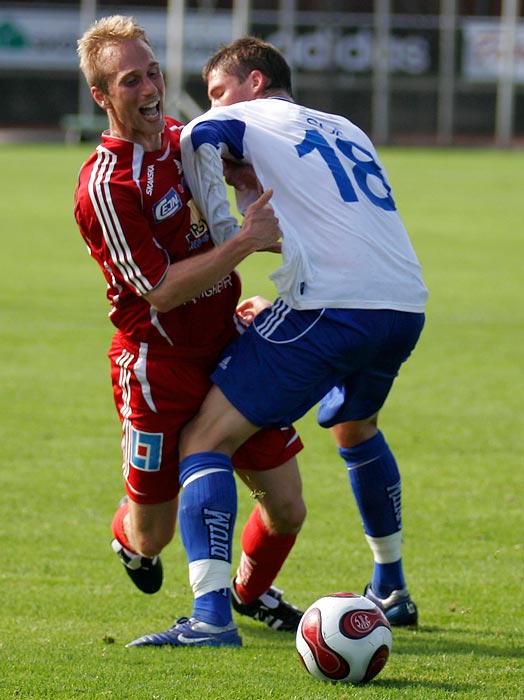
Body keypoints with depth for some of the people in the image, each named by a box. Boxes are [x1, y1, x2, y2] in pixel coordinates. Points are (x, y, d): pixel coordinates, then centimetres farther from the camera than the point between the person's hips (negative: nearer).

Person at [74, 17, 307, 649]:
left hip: (226, 344, 6)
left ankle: (250, 592, 33)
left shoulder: (180, 138, 5)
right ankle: (128, 538, 41)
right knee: (153, 533, 3)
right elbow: (160, 290, -23)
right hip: (158, 364, -6)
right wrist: (241, 244, -28)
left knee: (286, 507, 2)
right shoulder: (105, 187, -20)